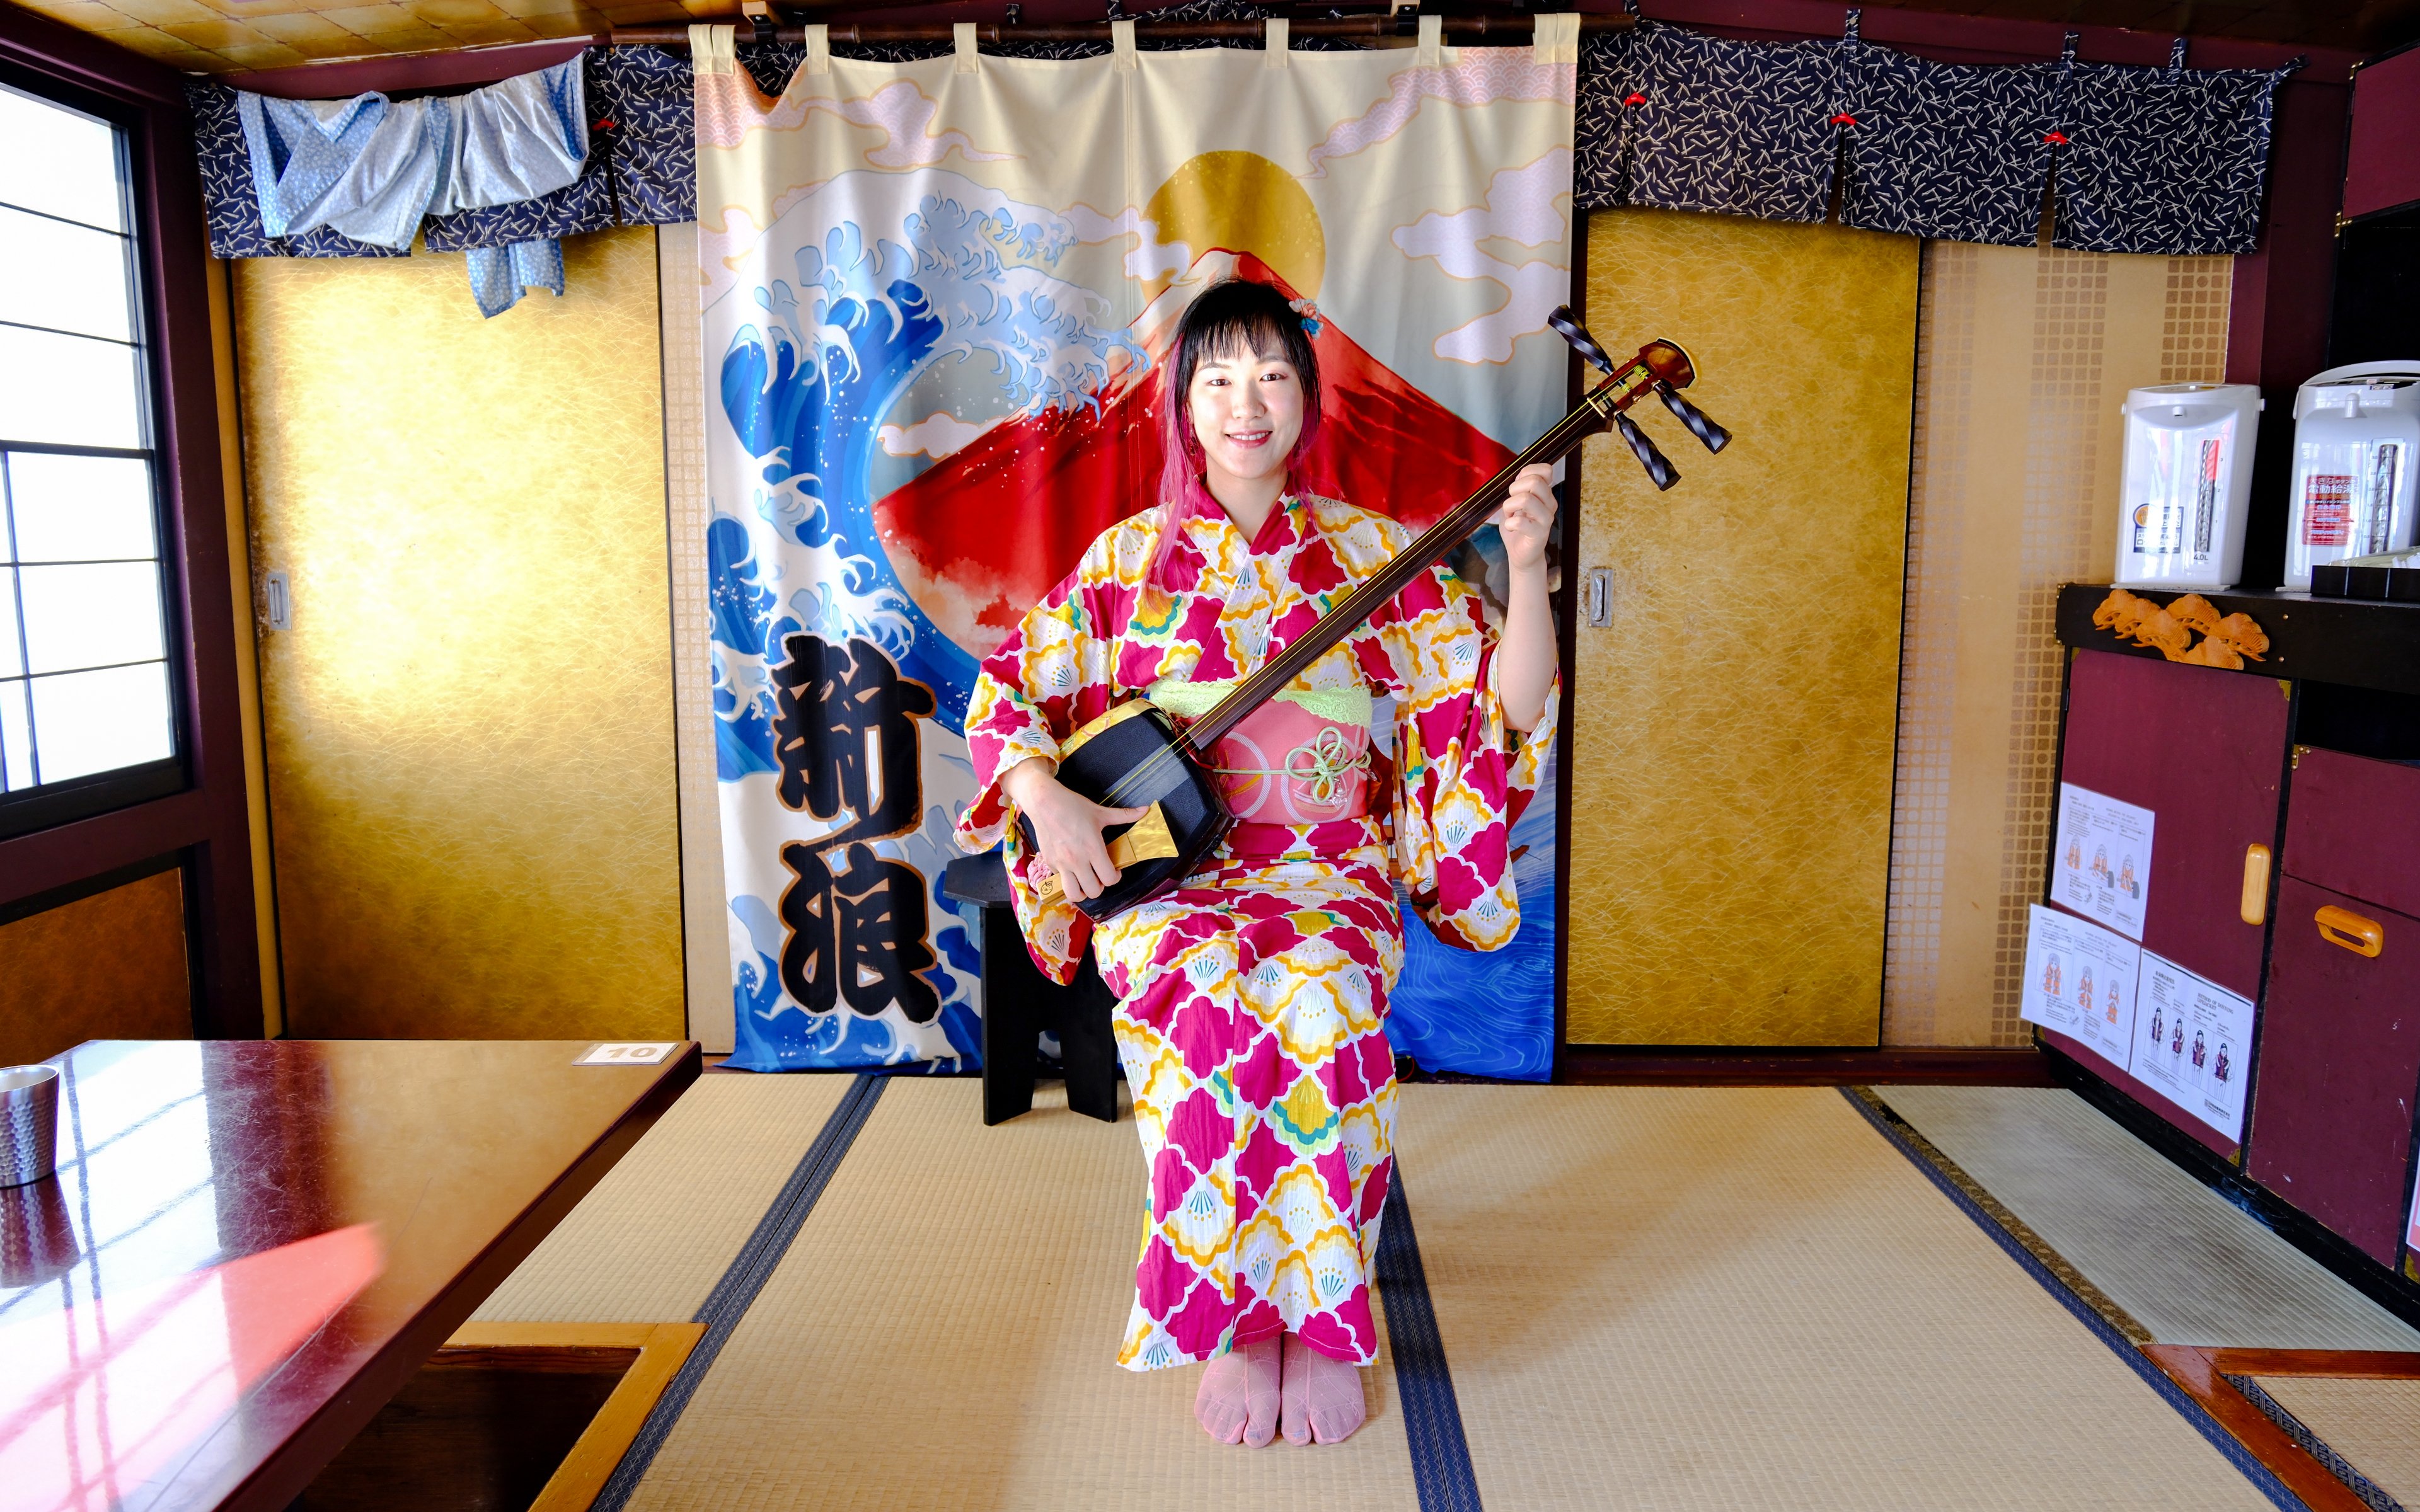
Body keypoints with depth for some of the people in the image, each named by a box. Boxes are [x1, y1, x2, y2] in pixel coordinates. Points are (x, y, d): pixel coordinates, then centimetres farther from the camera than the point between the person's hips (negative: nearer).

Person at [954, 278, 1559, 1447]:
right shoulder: (1131, 556, 8)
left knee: (1318, 993, -34)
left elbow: (1501, 709, 2)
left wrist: (1527, 572, -13)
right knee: (1211, 997, -34)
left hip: (1328, 871, 0)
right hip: (1162, 868, 0)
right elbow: (1003, 695, 8)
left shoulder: (1368, 550, 7)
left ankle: (1314, 1327, -14)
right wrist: (1048, 802, -10)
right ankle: (1237, 1329, -16)